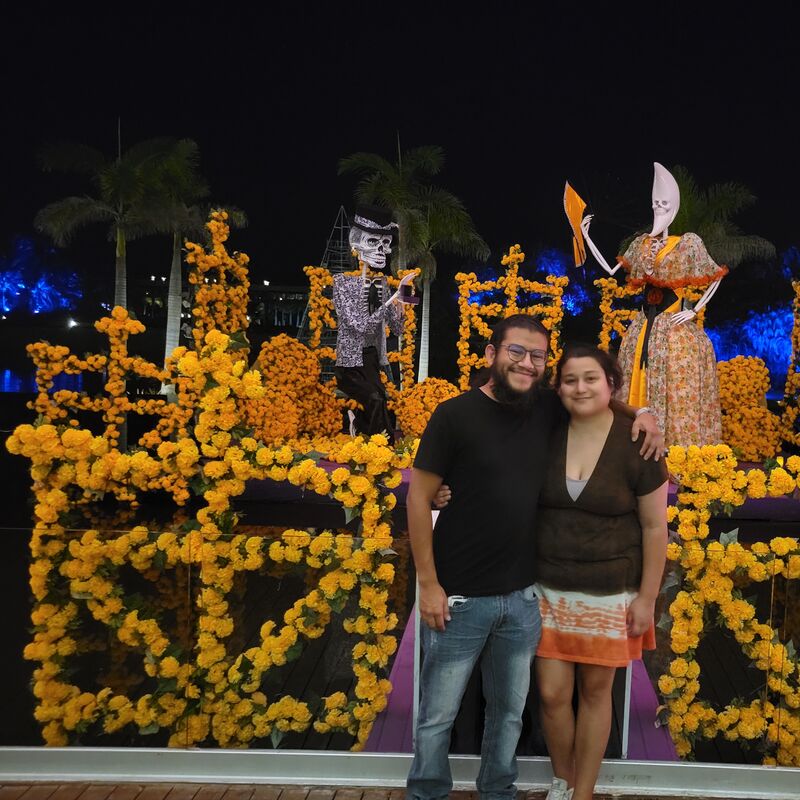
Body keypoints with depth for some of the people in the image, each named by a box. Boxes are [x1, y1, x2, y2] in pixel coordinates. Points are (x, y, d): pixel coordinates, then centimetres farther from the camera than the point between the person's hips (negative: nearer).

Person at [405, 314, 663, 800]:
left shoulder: (547, 409, 1)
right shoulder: (456, 414, -11)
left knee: (510, 710, 19)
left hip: (523, 597, 4)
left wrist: (642, 415, 0)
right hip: (460, 597, -4)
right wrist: (429, 585, -11)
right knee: (438, 716, 9)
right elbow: (419, 498, -9)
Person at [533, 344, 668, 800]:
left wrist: (646, 598, -6)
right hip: (549, 588, 2)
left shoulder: (636, 444, -11)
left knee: (595, 692, 11)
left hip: (610, 592, -2)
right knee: (552, 694, 6)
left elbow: (654, 527, -6)